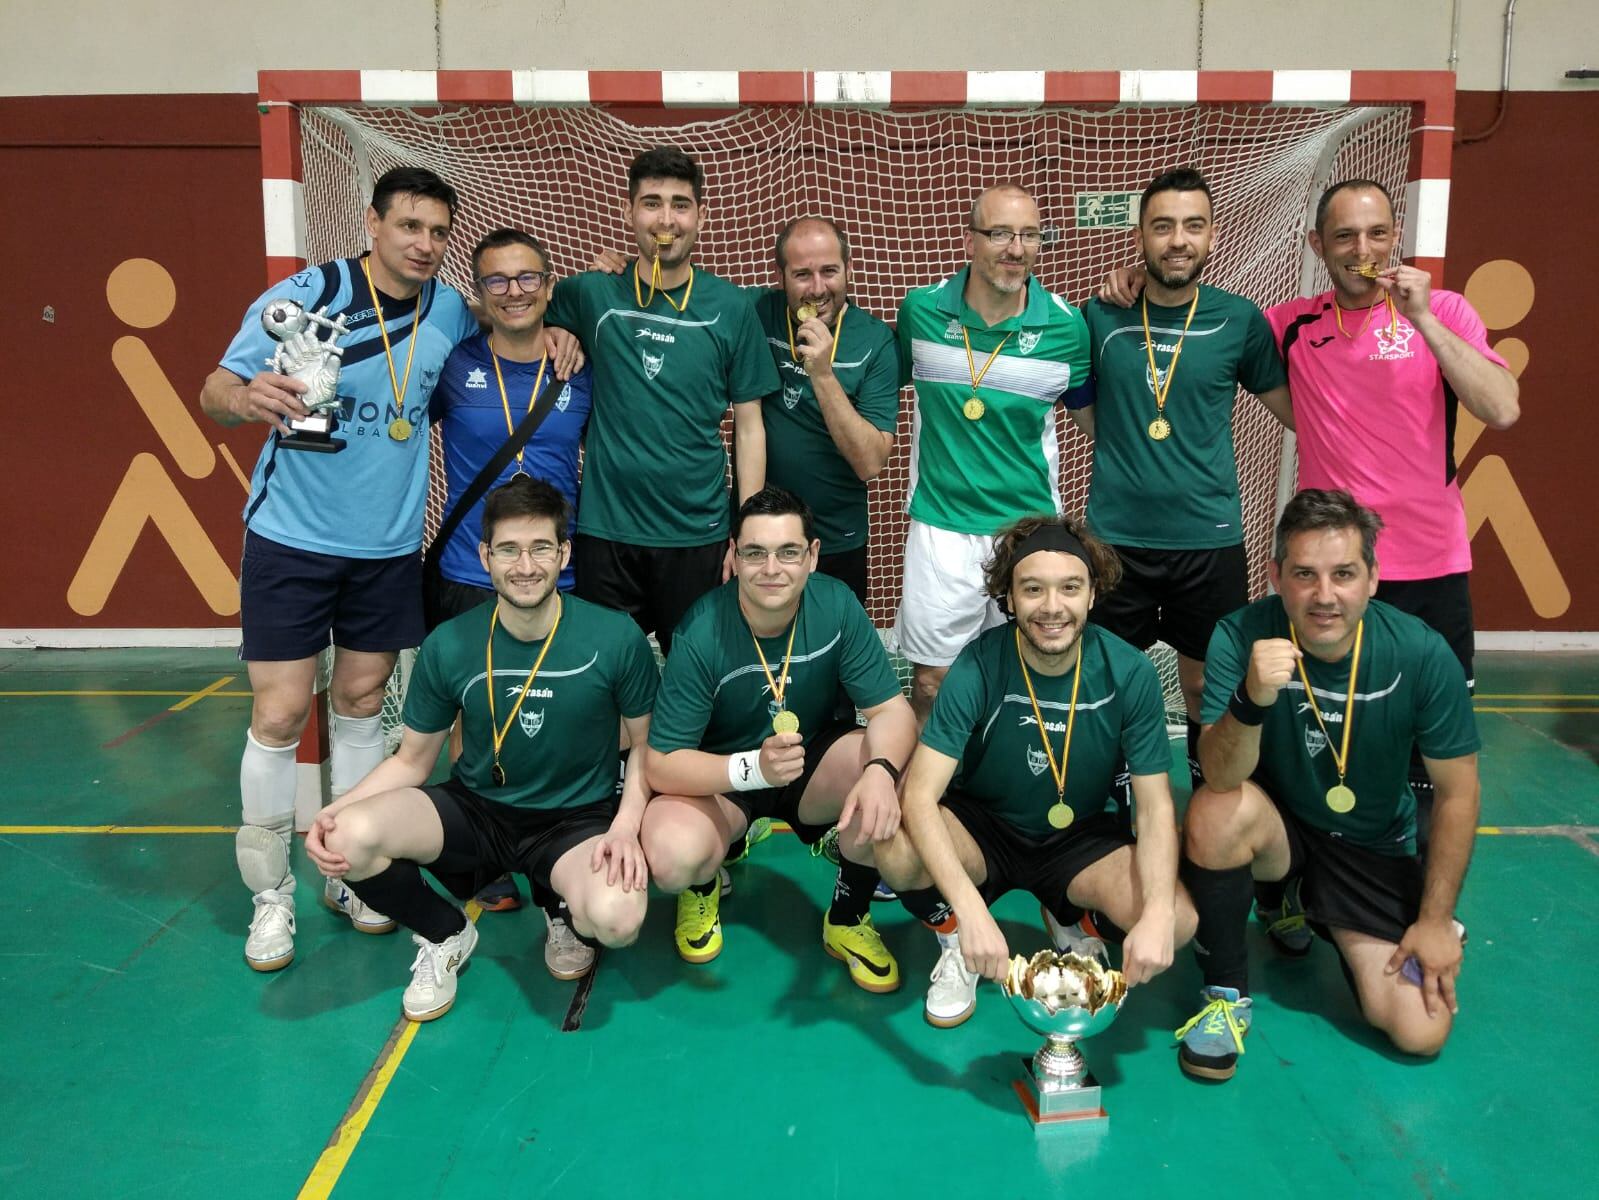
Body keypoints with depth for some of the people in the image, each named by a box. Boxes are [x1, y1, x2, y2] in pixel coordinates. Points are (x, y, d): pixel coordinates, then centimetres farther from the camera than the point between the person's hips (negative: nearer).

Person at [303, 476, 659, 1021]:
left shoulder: (616, 638, -13)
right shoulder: (448, 646, -9)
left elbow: (646, 743, 0)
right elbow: (412, 760, 2)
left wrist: (627, 824, -18)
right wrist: (335, 810, -16)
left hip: (576, 818, -2)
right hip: (474, 809, 2)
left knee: (616, 919, -34)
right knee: (348, 837, -26)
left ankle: (567, 906, 7)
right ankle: (445, 935, 5)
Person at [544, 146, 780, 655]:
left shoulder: (730, 307, 0)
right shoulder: (592, 294, 0)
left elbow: (749, 428, 2)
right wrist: (554, 333, -5)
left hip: (698, 535, 0)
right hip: (604, 531, 0)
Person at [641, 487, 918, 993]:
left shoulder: (836, 606, -18)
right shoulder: (701, 635, -25)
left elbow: (892, 710, -16)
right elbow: (661, 765, -22)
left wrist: (881, 770, -40)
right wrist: (754, 768, -39)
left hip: (815, 759, 2)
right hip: (720, 776, -2)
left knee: (888, 773, -29)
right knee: (672, 858, -32)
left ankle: (848, 917, -1)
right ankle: (703, 887, 10)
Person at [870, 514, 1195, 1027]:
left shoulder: (1130, 673, -17)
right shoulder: (978, 667, -23)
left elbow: (1155, 807, -14)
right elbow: (920, 795, -30)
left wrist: (1157, 915, -31)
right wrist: (970, 912, -42)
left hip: (1081, 837, 2)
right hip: (982, 829, -2)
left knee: (1177, 922, -25)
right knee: (897, 852, -34)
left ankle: (1070, 918, 9)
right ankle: (954, 944, 0)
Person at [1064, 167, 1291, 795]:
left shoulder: (1239, 320, -1)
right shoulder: (1100, 316, 0)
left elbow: (1290, 407, 10)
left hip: (1209, 536, 0)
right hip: (1116, 533, 0)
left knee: (1206, 682, 13)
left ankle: (1208, 789, 37)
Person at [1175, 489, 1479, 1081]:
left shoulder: (1421, 654, -19)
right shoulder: (1242, 635, -22)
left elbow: (1457, 795, -7)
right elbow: (1222, 778, -31)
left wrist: (1436, 919, -4)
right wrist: (1253, 699, -50)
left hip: (1374, 848, 2)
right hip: (1279, 823, -1)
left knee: (1420, 1031, -11)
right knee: (1217, 812, -36)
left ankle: (1309, 912, 19)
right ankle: (1227, 992, -10)